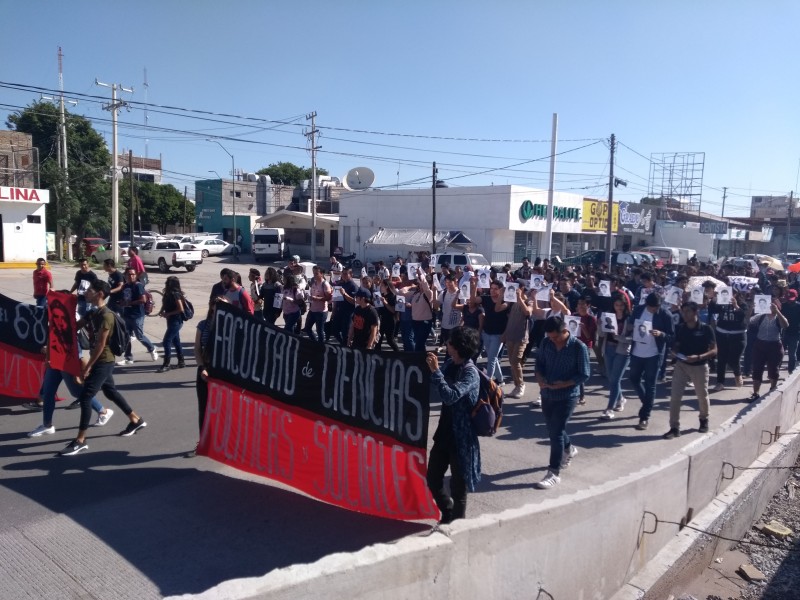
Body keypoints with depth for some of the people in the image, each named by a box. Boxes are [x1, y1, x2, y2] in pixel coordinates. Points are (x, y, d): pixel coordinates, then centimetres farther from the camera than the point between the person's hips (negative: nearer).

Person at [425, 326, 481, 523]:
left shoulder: (470, 373, -20)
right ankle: (448, 513, 40)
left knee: (458, 484, 9)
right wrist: (432, 370, -1)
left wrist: (435, 371, -29)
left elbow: (450, 396, -33)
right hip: (444, 431, 8)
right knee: (432, 478, 16)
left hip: (461, 435, -8)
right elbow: (435, 393, 12)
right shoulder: (449, 364, 3)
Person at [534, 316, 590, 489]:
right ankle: (569, 450, 49)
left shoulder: (579, 347, -16)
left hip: (567, 396, -6)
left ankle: (554, 473, 5)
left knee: (556, 432, -5)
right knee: (553, 429, 19)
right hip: (547, 394, 6)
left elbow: (584, 375, -12)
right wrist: (540, 378, -11)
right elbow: (539, 363, 9)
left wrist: (563, 384, -23)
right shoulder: (546, 342, -2)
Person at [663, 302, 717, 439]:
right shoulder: (680, 328, -1)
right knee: (675, 397, -6)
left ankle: (704, 420, 44)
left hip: (699, 367, -2)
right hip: (681, 365, 2)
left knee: (702, 396, 17)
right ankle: (674, 428, -1)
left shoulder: (706, 329, -12)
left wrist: (698, 357, -26)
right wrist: (675, 351, -14)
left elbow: (714, 350, -11)